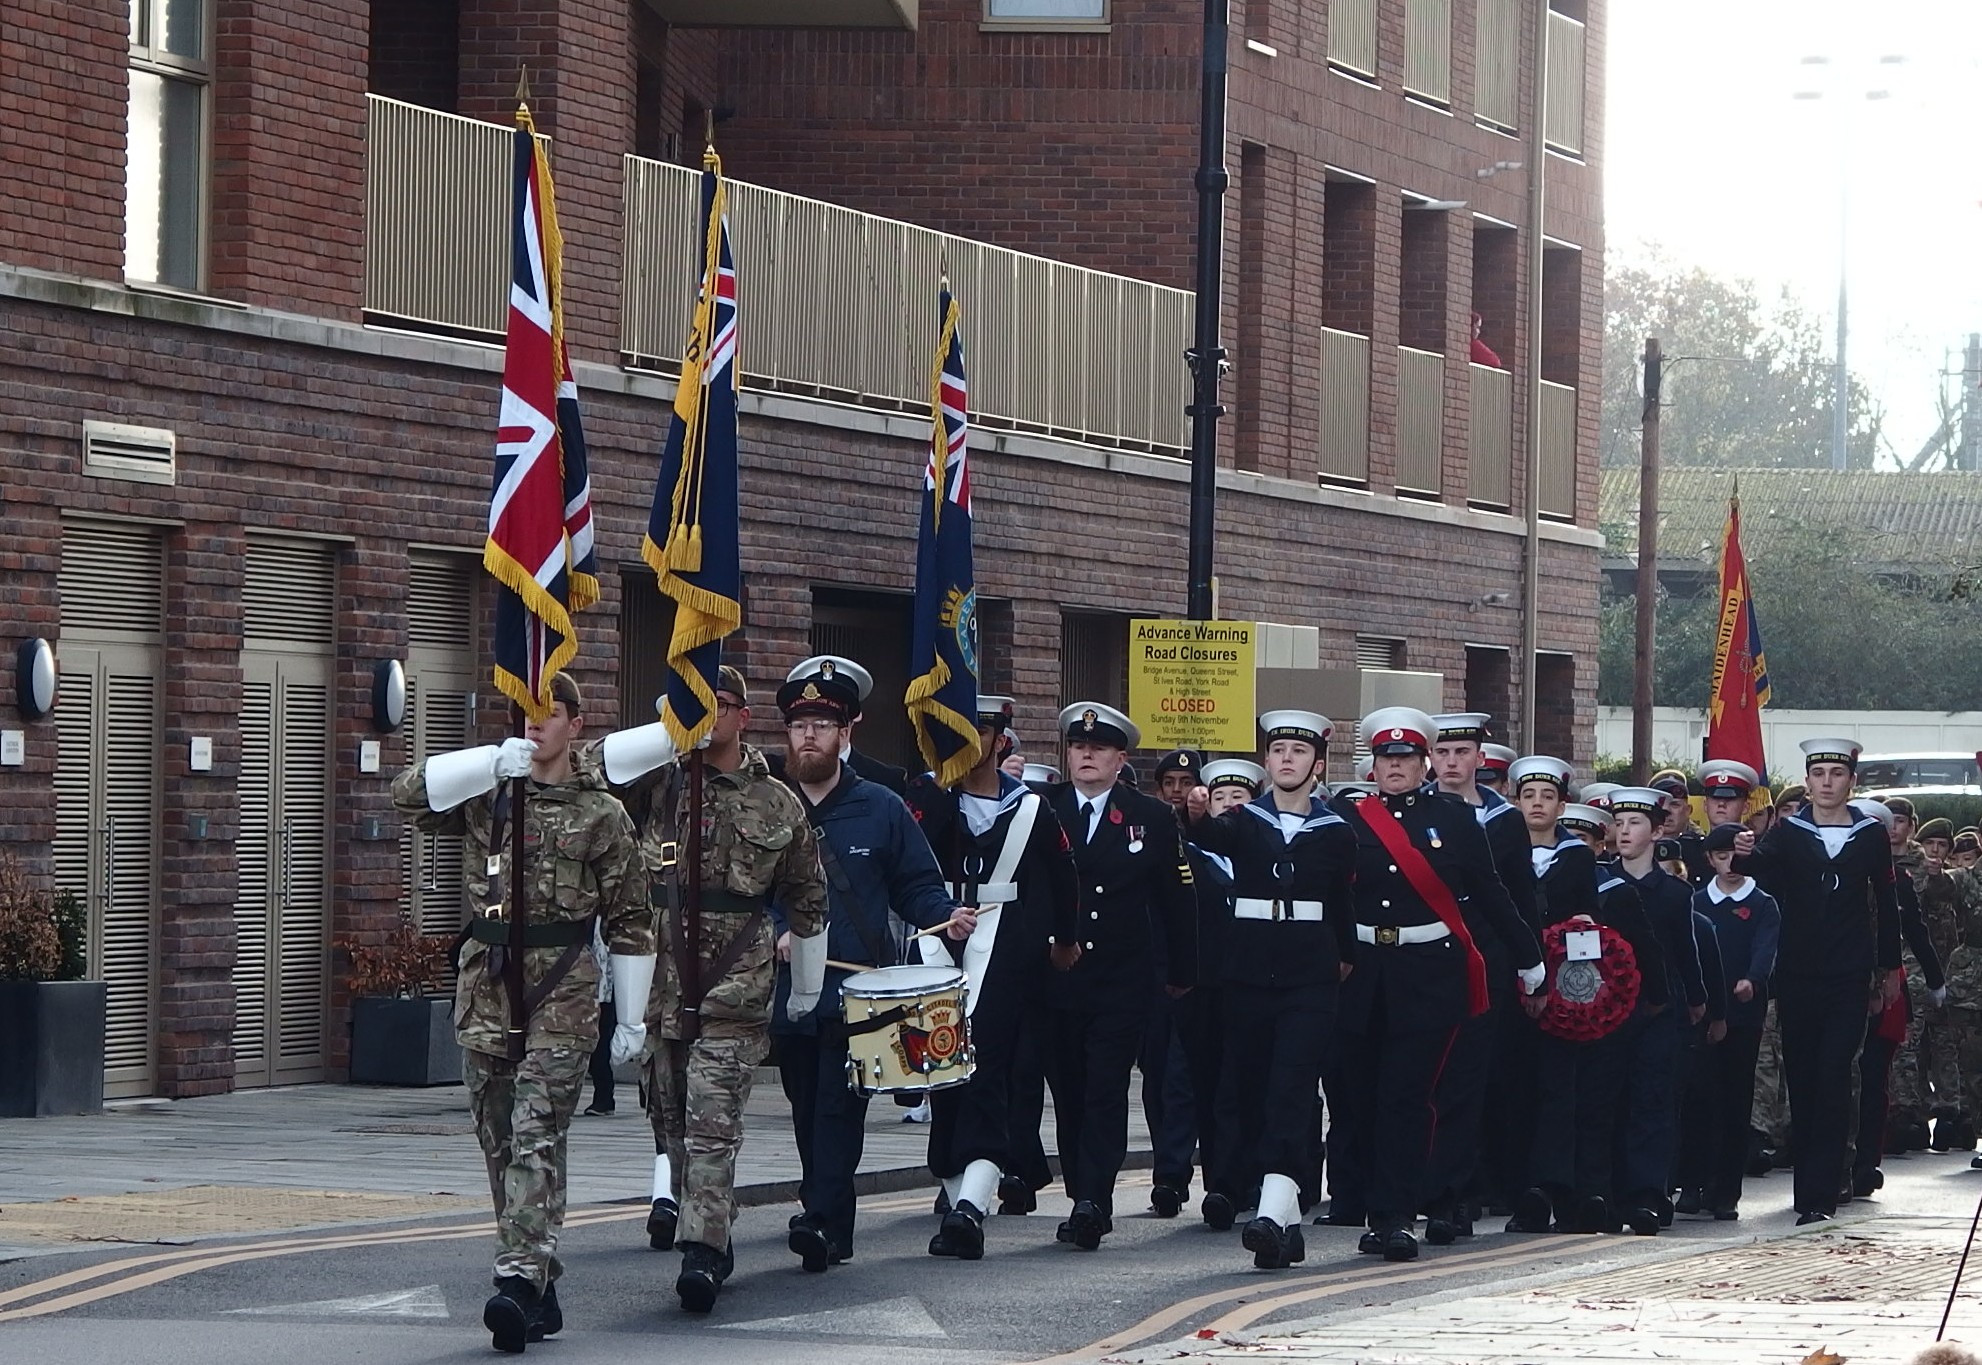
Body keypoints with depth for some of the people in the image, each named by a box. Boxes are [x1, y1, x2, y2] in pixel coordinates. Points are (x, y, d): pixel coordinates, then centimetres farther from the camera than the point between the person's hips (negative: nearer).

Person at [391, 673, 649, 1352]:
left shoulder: (601, 813, 6)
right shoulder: (484, 794, 13)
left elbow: (630, 922, 7)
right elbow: (410, 792, -5)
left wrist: (632, 1016, 4)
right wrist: (491, 762, -14)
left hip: (562, 996, -4)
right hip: (486, 987, 4)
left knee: (536, 1140, -15)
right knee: (499, 1143, 5)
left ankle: (520, 1278, -24)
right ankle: (541, 1288, 11)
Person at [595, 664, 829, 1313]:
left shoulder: (777, 804, 8)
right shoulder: (660, 781, 6)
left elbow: (806, 903, 16)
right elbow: (600, 763, -14)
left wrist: (808, 995, 20)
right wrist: (675, 731, -21)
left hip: (735, 986, -2)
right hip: (660, 974, 2)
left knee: (714, 1119, -11)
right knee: (667, 1106, 11)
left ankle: (702, 1248, -16)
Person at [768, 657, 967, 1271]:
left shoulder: (880, 809, 6)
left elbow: (918, 886, 11)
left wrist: (946, 915, -9)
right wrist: (775, 933, -10)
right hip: (787, 990, 3)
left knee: (838, 1106, -14)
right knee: (807, 1111, 8)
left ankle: (821, 1219, -22)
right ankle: (831, 1228, 18)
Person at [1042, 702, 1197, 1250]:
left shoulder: (1153, 819, 4)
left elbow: (1177, 899, 9)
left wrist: (1181, 973, 10)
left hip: (1123, 983, -2)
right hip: (1056, 980, 2)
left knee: (1106, 1094, -10)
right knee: (1069, 1094, 5)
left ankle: (1091, 1202, -17)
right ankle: (1089, 1201, 14)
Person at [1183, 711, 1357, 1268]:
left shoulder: (1336, 834, 7)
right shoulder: (1244, 822, 6)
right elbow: (1214, 837, -17)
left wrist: (1344, 960, 10)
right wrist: (1199, 816, -38)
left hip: (1310, 977, -2)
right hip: (1247, 972, 2)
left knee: (1293, 1087, -14)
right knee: (1246, 1086, 4)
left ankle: (1274, 1210, -26)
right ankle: (1286, 1220, 12)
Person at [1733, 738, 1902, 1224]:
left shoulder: (1872, 835, 5)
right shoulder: (1788, 834, 3)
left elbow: (1885, 903, 13)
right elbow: (1767, 880, -16)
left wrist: (1889, 966, 14)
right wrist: (1747, 855, -39)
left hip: (1848, 979, -1)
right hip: (1797, 977, 1)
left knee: (1833, 1079, -9)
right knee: (1801, 1079, 5)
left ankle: (1819, 1194, -12)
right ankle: (1810, 1188, 14)